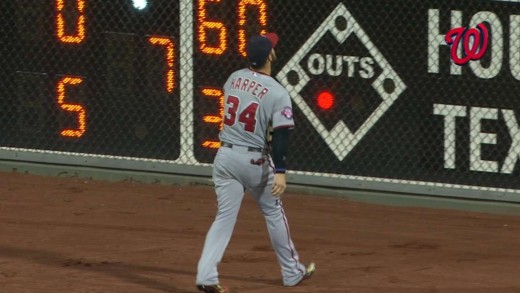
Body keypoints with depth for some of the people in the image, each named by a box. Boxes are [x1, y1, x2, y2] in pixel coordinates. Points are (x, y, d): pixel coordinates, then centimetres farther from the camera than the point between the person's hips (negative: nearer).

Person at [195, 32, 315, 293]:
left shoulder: (234, 78, 1)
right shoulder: (277, 93, -15)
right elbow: (281, 135, -21)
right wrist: (280, 171, -23)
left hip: (225, 155, 4)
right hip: (254, 160, -4)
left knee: (225, 216, 4)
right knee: (273, 213, 14)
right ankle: (292, 272, 26)